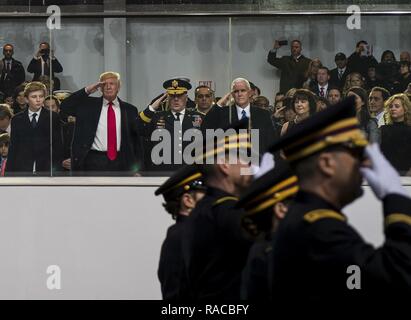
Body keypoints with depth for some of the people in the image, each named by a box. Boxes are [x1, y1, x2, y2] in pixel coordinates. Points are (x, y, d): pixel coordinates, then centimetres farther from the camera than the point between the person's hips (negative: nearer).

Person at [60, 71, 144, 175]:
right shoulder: (89, 105, 6)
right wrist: (87, 91, -10)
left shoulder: (129, 110, 8)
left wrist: (137, 168, 5)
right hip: (94, 161, -1)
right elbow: (65, 107, -4)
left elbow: (136, 140, 10)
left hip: (120, 162, 1)